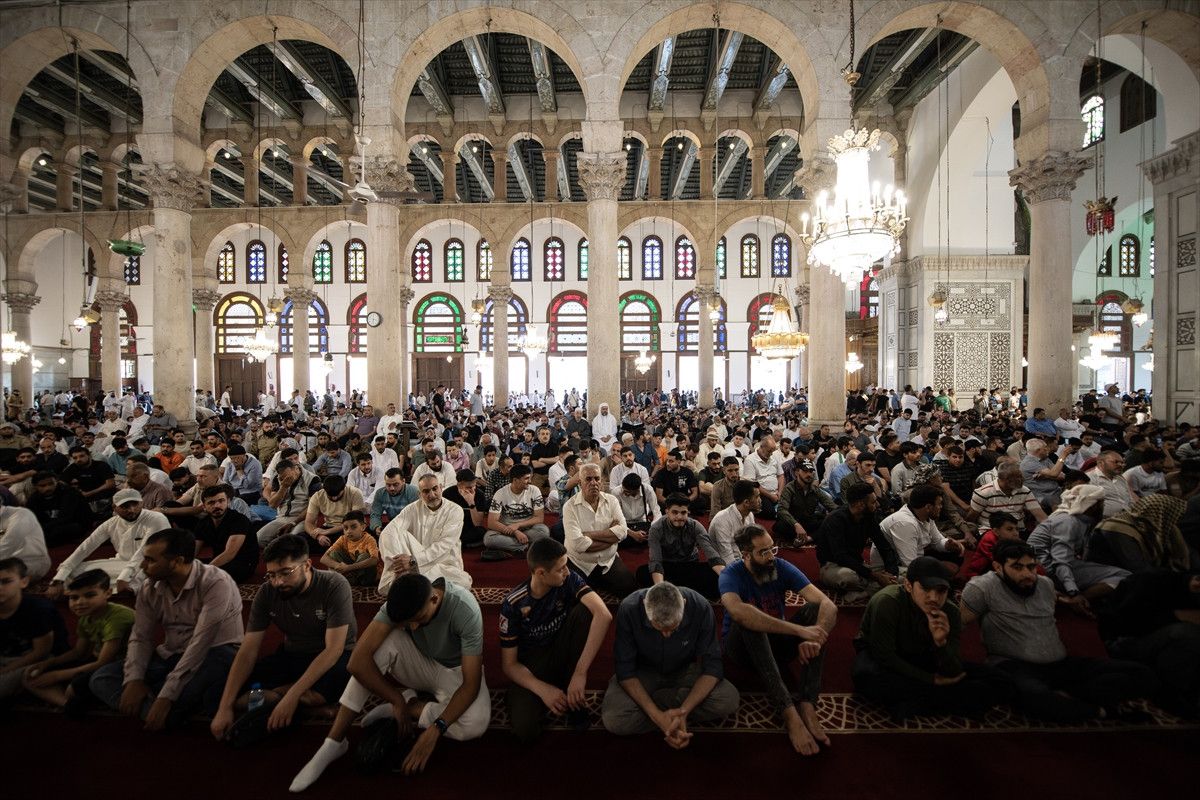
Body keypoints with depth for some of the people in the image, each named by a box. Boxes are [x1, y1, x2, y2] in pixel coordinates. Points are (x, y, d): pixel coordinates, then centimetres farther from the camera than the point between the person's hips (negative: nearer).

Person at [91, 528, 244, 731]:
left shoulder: (215, 583, -23)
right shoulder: (150, 588, -1)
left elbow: (201, 644, -26)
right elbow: (140, 638, 1)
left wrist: (166, 695, -28)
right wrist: (134, 680, -16)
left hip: (213, 657, -7)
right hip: (170, 658, 7)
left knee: (219, 660, -40)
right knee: (101, 677, -9)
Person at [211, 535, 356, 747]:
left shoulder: (334, 586, -25)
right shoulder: (267, 593, -12)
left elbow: (334, 649, -27)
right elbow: (248, 651, -10)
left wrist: (292, 696, -34)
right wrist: (224, 707, -20)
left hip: (332, 657, -3)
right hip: (291, 656, 4)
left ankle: (272, 697, -14)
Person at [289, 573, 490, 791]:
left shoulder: (466, 610, -34)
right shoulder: (401, 603, -24)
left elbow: (471, 683, -31)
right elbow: (357, 661, -29)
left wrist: (435, 730, -39)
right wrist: (398, 700, -27)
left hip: (456, 671, -2)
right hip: (421, 666, 2)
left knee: (476, 724, -34)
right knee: (384, 642, -29)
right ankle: (333, 743, -17)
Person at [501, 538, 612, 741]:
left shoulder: (569, 580, -17)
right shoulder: (513, 604, -18)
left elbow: (604, 615, -33)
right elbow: (509, 664, -13)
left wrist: (580, 673, -39)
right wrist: (543, 689, -31)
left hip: (563, 653, 2)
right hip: (531, 666, -1)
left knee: (585, 611, -27)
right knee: (524, 730, -30)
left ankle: (574, 695, -11)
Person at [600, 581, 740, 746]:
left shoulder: (700, 608, -28)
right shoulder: (629, 610, -30)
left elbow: (712, 666, -21)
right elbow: (625, 670, -23)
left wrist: (684, 710, -34)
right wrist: (657, 715, -34)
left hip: (685, 671, 2)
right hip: (643, 672, -2)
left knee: (729, 700, -25)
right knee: (613, 720, -30)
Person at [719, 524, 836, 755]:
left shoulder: (782, 568, -12)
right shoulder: (731, 575, -22)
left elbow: (828, 605, -23)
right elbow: (738, 611, -46)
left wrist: (815, 638, -44)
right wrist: (798, 629, -50)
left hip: (776, 643, 3)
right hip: (743, 646, -3)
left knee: (815, 608, -22)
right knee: (749, 619, -36)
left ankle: (808, 706, -30)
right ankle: (789, 712, -39)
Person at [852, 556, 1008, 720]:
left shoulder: (951, 612, -13)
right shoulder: (887, 602, -29)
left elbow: (953, 673, -16)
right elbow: (885, 656, -26)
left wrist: (941, 643, -36)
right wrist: (932, 680, -20)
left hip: (921, 662, 5)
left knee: (993, 682, -12)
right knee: (866, 675, -41)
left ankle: (912, 704, -20)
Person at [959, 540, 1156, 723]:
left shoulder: (1046, 584, 17)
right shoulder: (984, 587, -7)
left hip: (1062, 664, 8)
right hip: (1016, 666, -8)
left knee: (1142, 675, -8)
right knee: (1033, 696, -44)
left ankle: (1064, 695, -22)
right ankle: (1100, 711, -18)